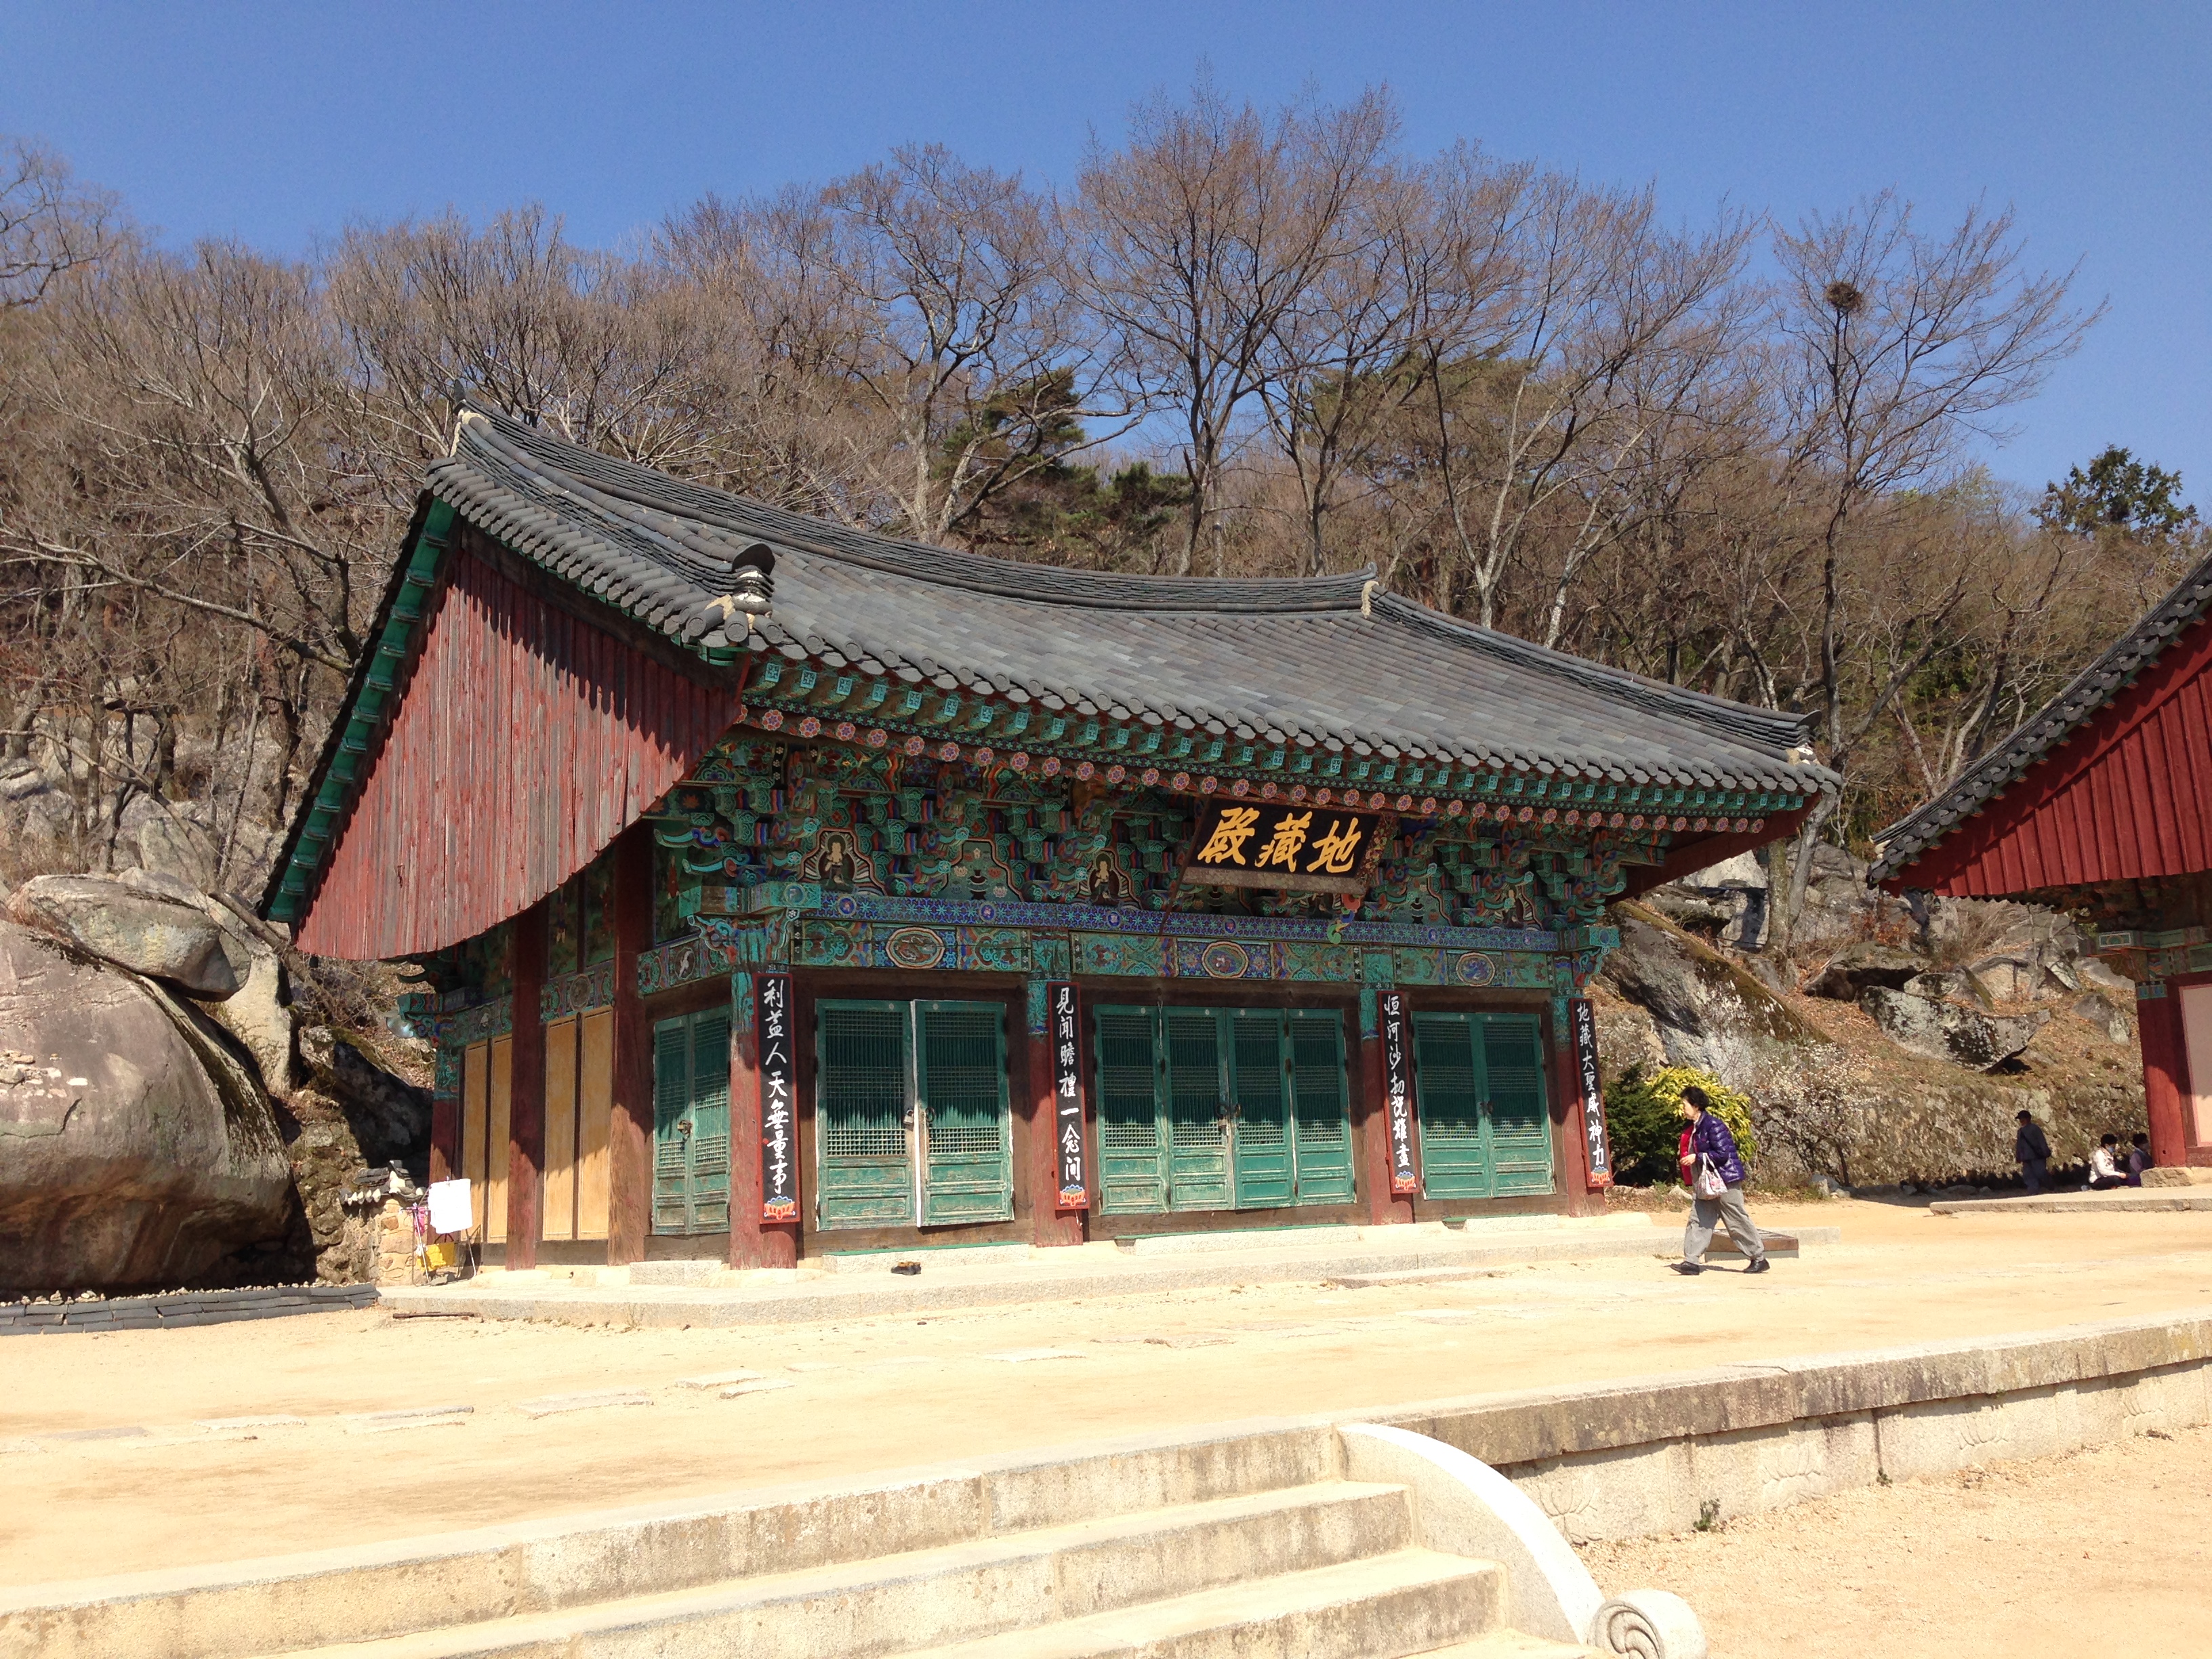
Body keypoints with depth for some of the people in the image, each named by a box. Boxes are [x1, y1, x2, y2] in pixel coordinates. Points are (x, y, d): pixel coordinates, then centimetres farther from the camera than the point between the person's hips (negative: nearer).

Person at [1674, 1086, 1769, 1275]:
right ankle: (1692, 1261, -1)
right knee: (1698, 1219, 1)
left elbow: (1723, 1154, -22)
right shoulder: (1695, 1128, 12)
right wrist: (1692, 1182, 16)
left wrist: (1696, 1158, -20)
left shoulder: (1713, 1125, -17)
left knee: (1738, 1221, 0)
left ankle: (1759, 1259, 13)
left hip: (1725, 1180, -9)